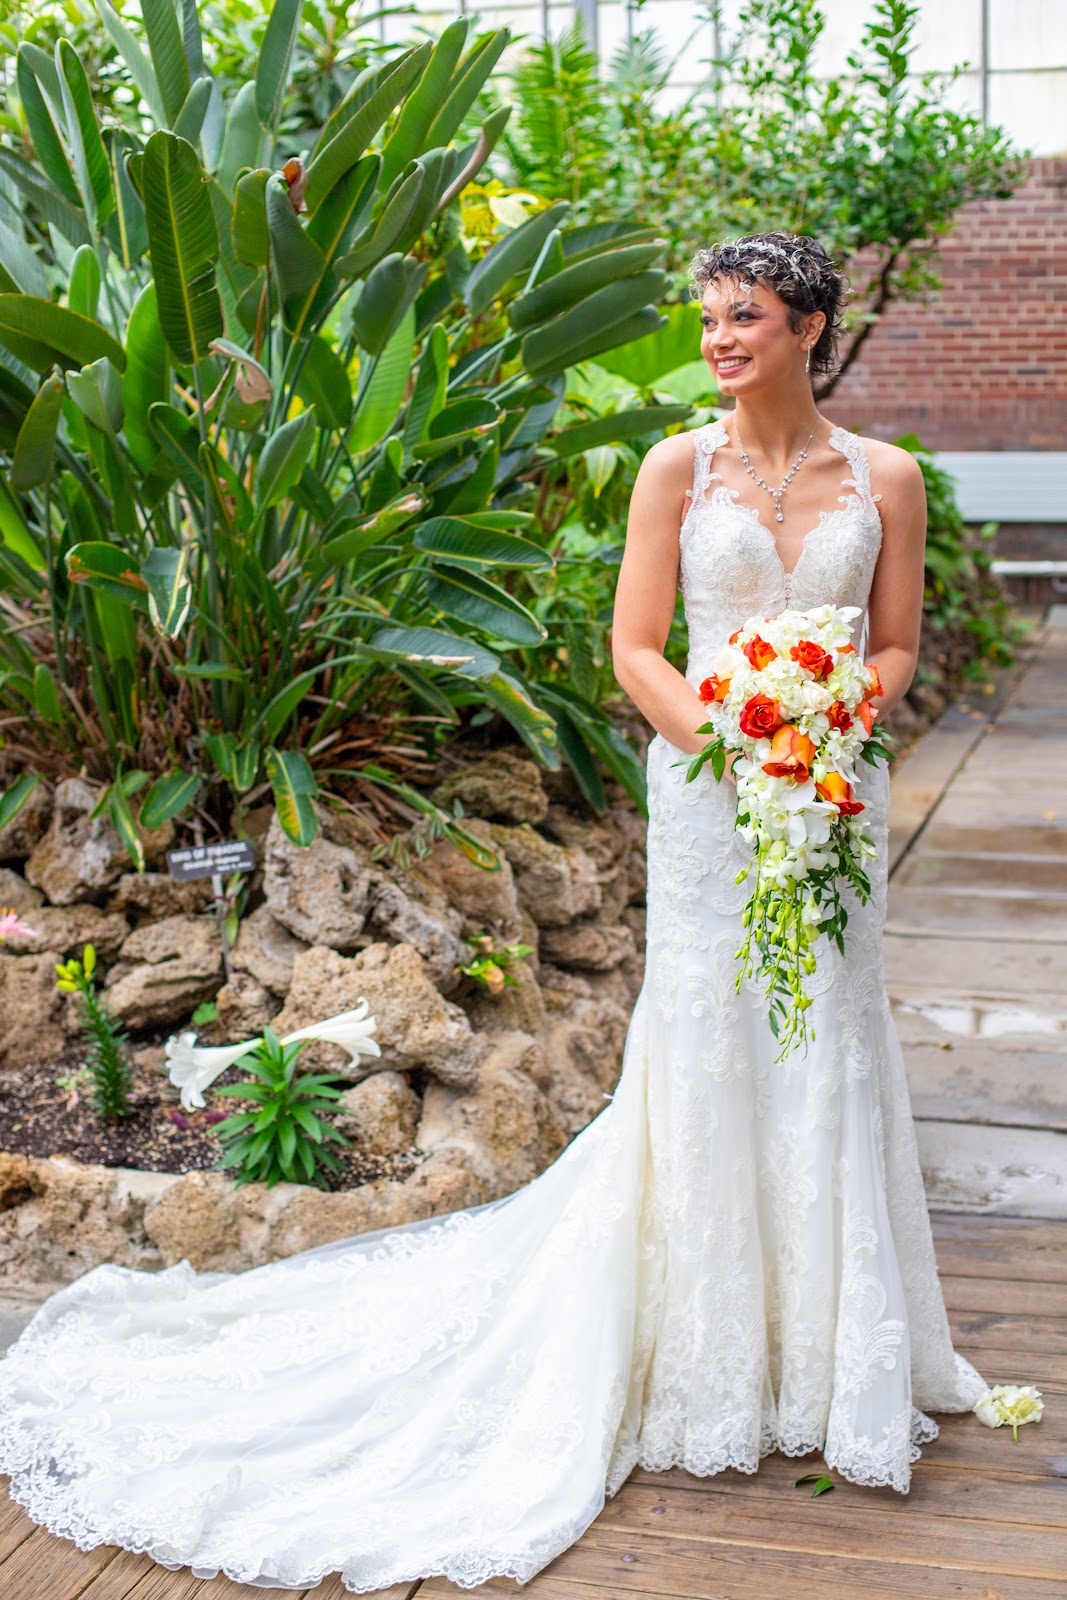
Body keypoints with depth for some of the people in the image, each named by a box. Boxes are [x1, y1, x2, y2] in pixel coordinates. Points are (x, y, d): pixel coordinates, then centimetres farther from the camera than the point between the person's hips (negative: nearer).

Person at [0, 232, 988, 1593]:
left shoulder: (884, 477, 4)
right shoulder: (679, 467, 0)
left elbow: (896, 648, 8)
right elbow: (634, 647, -3)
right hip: (705, 798, -1)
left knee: (825, 1059, 7)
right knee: (705, 1056, 3)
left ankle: (827, 1361, 25)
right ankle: (712, 1365, 19)